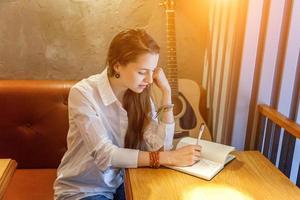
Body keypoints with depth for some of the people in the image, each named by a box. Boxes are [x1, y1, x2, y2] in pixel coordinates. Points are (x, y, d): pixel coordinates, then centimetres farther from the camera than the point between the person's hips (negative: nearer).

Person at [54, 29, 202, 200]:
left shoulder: (140, 93, -5)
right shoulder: (83, 93, -21)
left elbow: (160, 147, -14)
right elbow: (104, 155, -28)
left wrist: (166, 92, -17)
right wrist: (168, 158, -32)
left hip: (120, 182, 5)